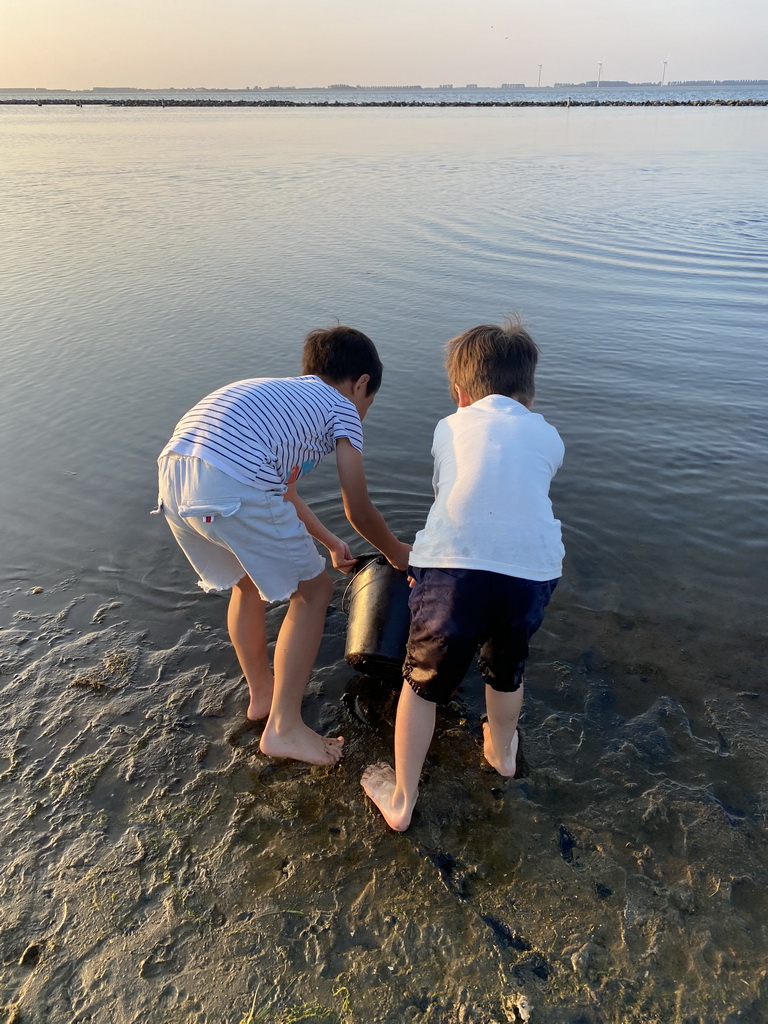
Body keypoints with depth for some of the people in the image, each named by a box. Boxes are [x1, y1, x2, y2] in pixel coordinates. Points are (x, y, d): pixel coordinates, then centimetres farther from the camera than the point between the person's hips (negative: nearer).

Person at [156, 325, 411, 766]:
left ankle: (262, 692, 46)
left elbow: (283, 492, 42)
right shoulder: (342, 408, 14)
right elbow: (359, 511, 15)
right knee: (313, 590, 12)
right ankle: (283, 727, 19)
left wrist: (330, 541, 53)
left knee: (248, 579, 30)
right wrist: (397, 553, 34)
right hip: (232, 486, -8)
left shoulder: (282, 394, 34)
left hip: (173, 475, 8)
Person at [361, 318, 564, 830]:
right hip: (533, 570, 2)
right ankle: (502, 750, 57)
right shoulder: (549, 437, 22)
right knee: (507, 670, 30)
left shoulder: (450, 426, 21)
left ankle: (401, 801, 32)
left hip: (455, 566, -2)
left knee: (423, 682, 18)